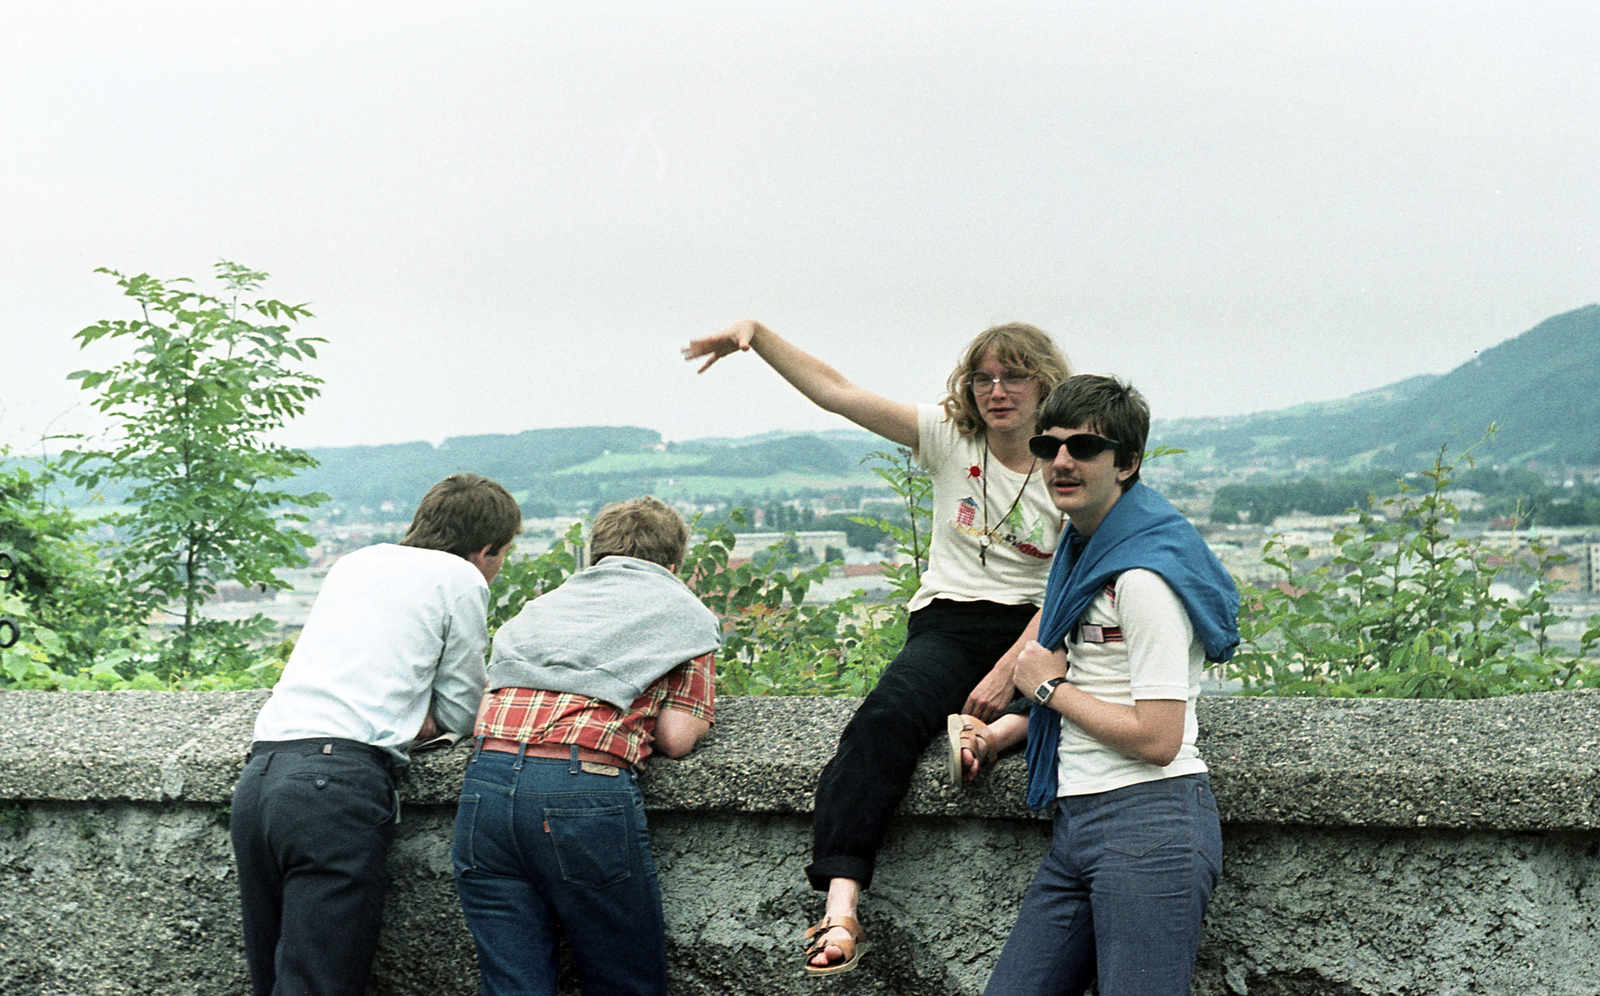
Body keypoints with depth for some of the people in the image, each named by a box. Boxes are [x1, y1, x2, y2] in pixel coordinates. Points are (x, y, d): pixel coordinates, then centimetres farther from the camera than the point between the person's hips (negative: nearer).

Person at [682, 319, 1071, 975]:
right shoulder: (949, 438, 7)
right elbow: (835, 392, 4)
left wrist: (1009, 671, -18)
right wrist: (756, 333, -4)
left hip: (1036, 629, 1)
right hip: (948, 623, -1)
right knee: (885, 718, -31)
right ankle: (839, 906, -41)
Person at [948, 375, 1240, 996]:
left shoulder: (1145, 572, -14)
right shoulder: (1085, 550, 16)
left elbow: (1156, 739, -18)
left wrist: (1048, 687, -6)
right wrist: (1003, 732, 14)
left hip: (1149, 823, -9)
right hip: (1076, 824, 9)